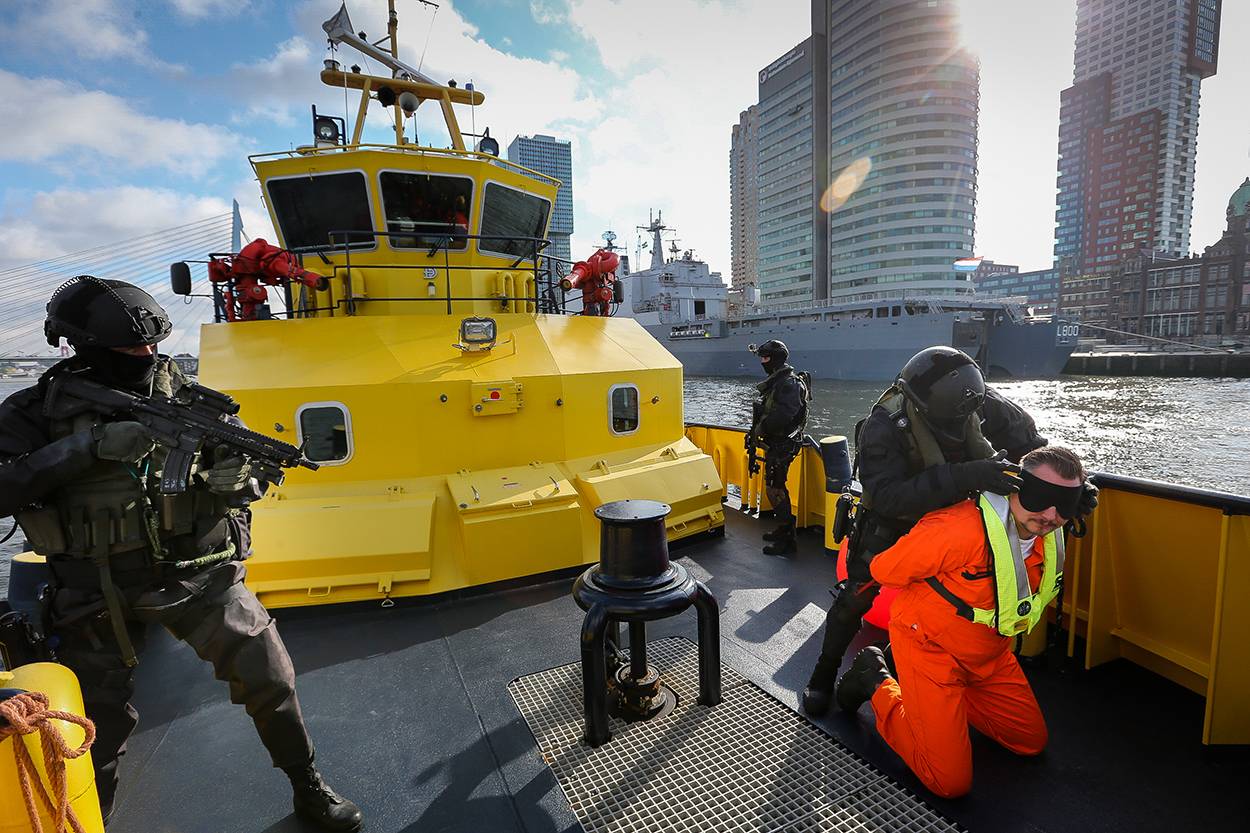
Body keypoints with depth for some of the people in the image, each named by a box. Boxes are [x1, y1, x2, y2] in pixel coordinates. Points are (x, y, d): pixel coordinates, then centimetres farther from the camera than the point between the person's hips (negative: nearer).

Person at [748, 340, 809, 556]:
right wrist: (755, 431, 10)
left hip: (782, 445, -10)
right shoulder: (775, 382, 16)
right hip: (774, 443, 10)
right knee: (775, 487, 18)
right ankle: (782, 529, 32)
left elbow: (783, 413, -31)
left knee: (774, 489, -9)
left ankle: (787, 540, -2)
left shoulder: (790, 383, -17)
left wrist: (761, 428, -20)